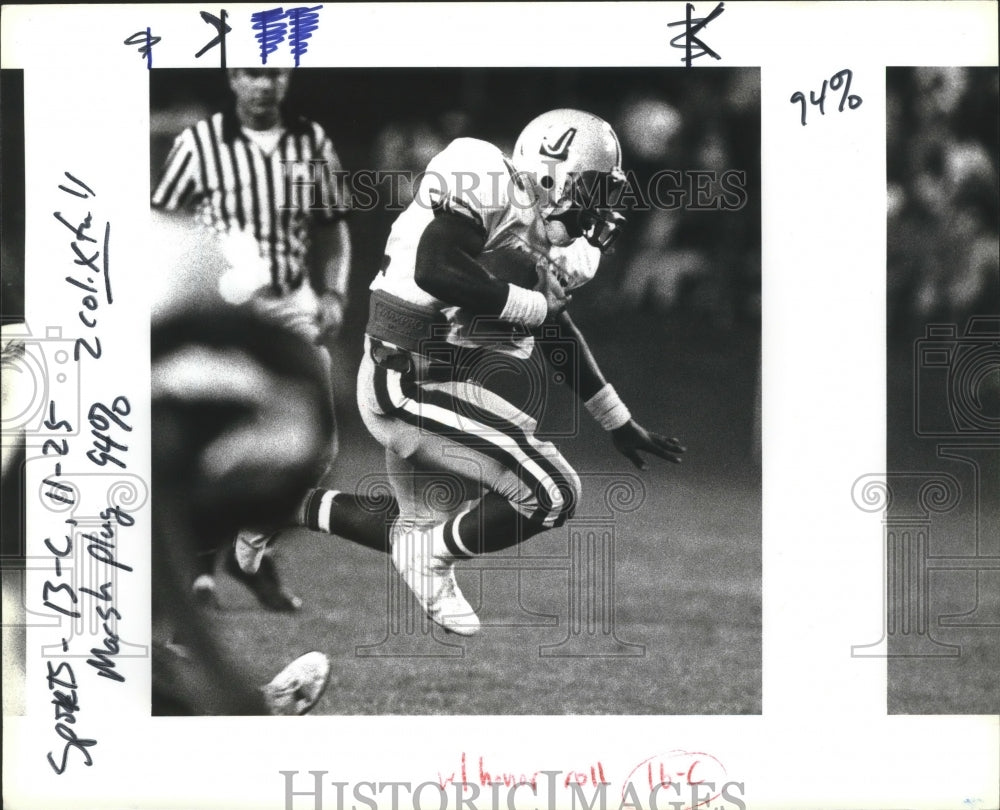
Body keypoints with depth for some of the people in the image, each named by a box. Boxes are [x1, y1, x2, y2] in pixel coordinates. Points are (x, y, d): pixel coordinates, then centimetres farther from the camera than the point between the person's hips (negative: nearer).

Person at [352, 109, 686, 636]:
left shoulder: (544, 241, 10)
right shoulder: (487, 187, -18)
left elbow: (559, 336, 22)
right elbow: (435, 270, -33)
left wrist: (619, 424, 27)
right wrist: (535, 305, -22)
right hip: (410, 387, -10)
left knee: (429, 528, 22)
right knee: (551, 493, -12)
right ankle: (431, 559, 4)